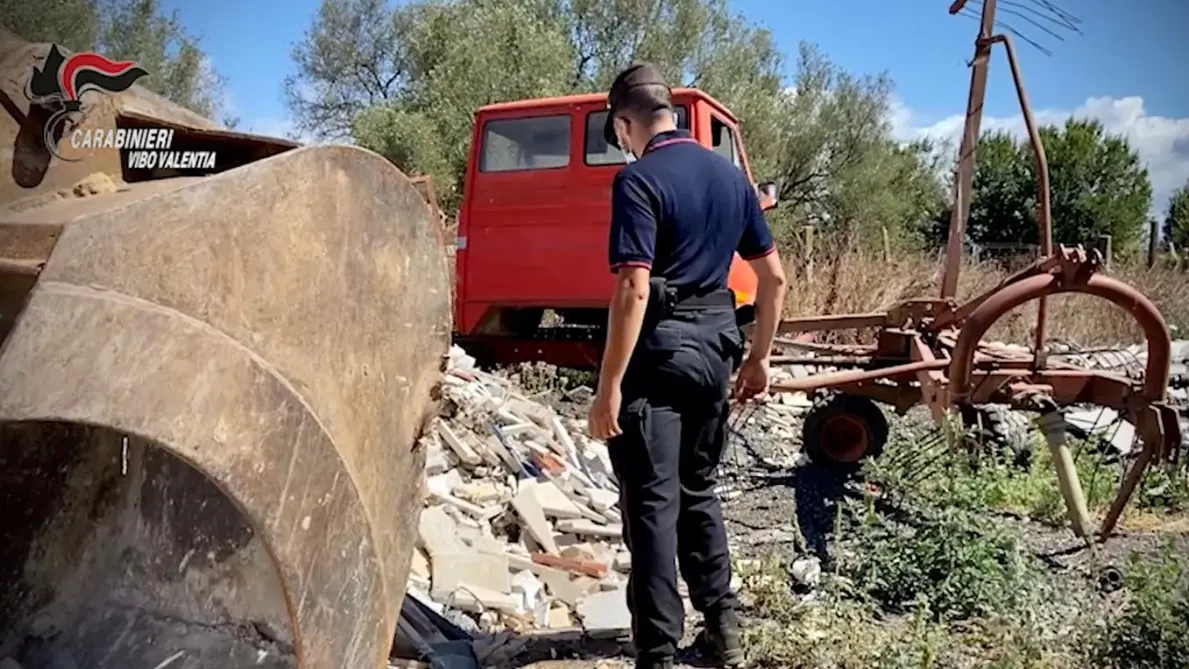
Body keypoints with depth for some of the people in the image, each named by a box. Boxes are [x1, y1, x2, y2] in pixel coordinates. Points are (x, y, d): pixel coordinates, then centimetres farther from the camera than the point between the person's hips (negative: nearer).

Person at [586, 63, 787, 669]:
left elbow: (634, 290, -21)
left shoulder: (639, 179, -12)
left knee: (652, 502, 1)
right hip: (715, 347, 7)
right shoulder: (730, 174, 10)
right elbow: (773, 277, 12)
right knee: (698, 489, 20)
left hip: (659, 351, -7)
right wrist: (758, 357, 20)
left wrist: (608, 388, -19)